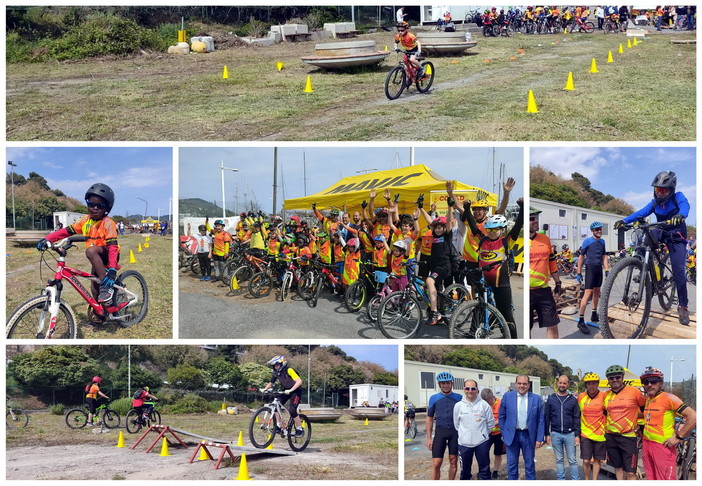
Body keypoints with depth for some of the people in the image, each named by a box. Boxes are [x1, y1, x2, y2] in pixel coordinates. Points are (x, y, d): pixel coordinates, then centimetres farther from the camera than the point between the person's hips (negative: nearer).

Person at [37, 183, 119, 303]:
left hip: (107, 256, -7)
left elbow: (113, 247, -30)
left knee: (91, 251, -35)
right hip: (97, 258, 7)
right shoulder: (86, 220, -2)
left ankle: (107, 286, -30)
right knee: (95, 291, 5)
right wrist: (47, 239, -18)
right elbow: (66, 231, -4)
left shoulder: (108, 223, -21)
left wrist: (112, 270, -42)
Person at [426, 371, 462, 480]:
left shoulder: (459, 398, 3)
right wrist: (429, 438, 3)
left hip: (455, 431, 1)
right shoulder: (434, 398, 4)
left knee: (454, 461, 6)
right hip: (440, 431, 0)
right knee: (436, 463, -7)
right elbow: (429, 418, 7)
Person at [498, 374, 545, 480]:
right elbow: (501, 417, 5)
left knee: (530, 465, 10)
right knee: (512, 466, 6)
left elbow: (540, 420, 1)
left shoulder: (536, 399, -1)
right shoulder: (507, 396, -1)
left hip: (528, 436, 0)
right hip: (512, 435, 0)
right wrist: (504, 435, 1)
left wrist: (539, 439, -4)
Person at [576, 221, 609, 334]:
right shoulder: (587, 242, -8)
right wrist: (579, 273, -8)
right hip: (590, 268, -6)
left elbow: (604, 257, 15)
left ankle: (594, 314, 25)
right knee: (588, 293, -13)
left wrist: (607, 270, 8)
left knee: (597, 292, 12)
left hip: (599, 268, 6)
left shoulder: (602, 242, 10)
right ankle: (581, 321, -15)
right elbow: (581, 257, -6)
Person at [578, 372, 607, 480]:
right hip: (585, 434, 1)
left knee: (597, 460, 9)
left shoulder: (603, 397, -6)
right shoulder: (580, 397, 1)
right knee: (586, 461, -1)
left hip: (600, 434, -1)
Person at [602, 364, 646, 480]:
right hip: (610, 436, 5)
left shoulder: (633, 391, -7)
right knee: (618, 468, 12)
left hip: (628, 436, -5)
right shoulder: (606, 395, 7)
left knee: (630, 472, -8)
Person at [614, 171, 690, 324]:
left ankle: (683, 306, -2)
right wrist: (624, 221, -34)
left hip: (676, 238, -4)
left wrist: (681, 215, -61)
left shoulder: (677, 197, -13)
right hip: (661, 234, 4)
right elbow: (641, 212, -16)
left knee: (678, 272, -13)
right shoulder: (655, 203, -3)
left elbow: (684, 205, -36)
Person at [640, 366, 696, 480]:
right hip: (646, 444, 8)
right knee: (650, 479, 12)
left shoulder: (668, 398, -12)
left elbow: (693, 416, -17)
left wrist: (678, 437, -15)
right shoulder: (647, 400, 11)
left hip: (663, 446, -8)